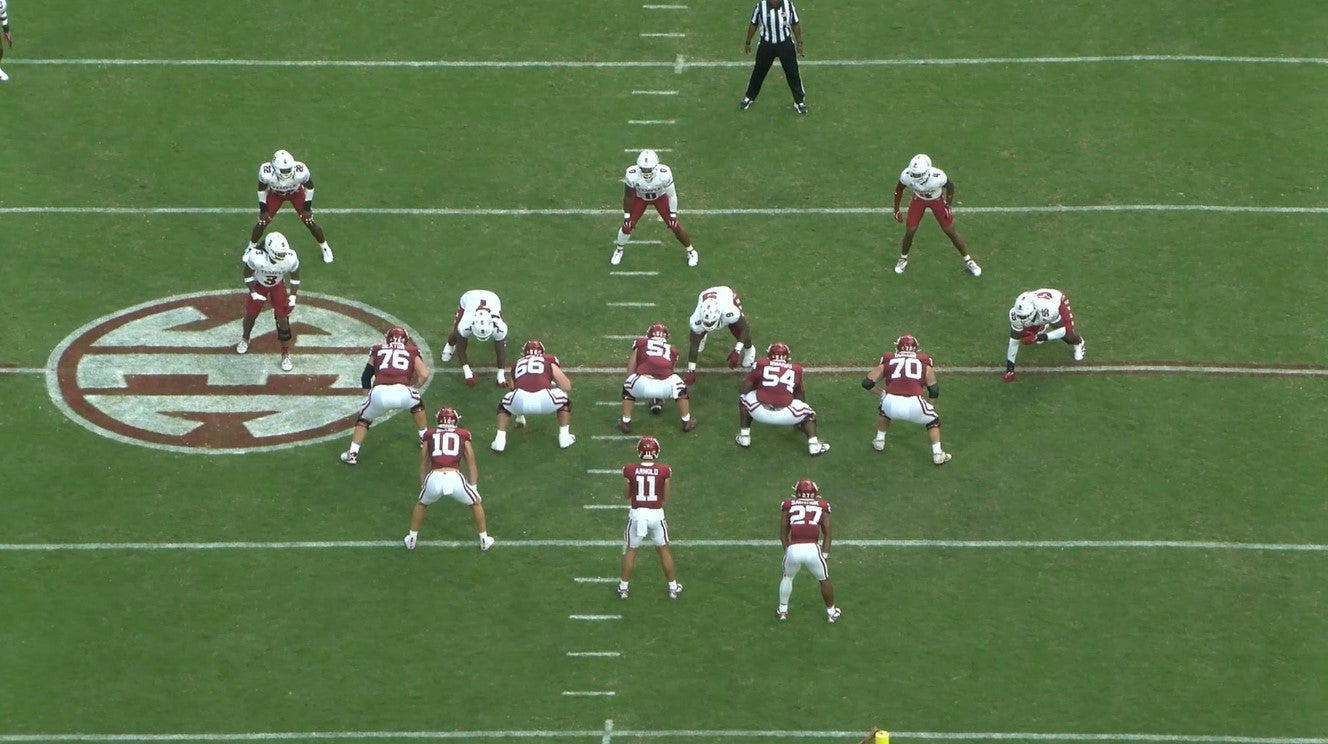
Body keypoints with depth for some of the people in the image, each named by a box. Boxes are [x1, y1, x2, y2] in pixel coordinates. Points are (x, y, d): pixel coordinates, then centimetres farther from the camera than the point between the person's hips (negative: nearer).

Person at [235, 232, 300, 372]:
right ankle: (245, 340, 49)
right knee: (250, 315, 16)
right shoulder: (256, 257, -41)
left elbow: (295, 276, -13)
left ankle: (286, 355, 15)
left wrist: (292, 296, -16)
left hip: (278, 286, 0)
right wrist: (253, 293, -17)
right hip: (259, 285, 0)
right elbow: (248, 274, -18)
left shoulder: (290, 259, -36)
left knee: (283, 319, -3)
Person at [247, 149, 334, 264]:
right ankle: (251, 248, 28)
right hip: (275, 194, 0)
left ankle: (325, 248, 26)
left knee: (310, 223, 1)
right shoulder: (266, 173, -39)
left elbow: (309, 187, -17)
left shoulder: (301, 172, -41)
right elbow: (262, 189, -15)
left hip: (296, 193, 0)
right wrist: (263, 208, -8)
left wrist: (307, 206, -9)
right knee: (262, 223, 1)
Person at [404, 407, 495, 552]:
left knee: (421, 504, 33)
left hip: (434, 478, 1)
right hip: (455, 478, -1)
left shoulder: (429, 435, 22)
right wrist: (474, 485, 26)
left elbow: (423, 463, 27)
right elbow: (471, 463, 21)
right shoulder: (462, 435, 20)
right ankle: (484, 540, 34)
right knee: (476, 504, 28)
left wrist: (422, 485, 37)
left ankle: (411, 539, 39)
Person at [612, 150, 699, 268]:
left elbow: (671, 195, -20)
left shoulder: (664, 174, -39)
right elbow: (627, 196, -18)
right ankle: (618, 251, 28)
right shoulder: (632, 175, -37)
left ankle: (691, 251, 24)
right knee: (627, 226, -3)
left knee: (674, 226, -1)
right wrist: (627, 215, -10)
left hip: (660, 197, -1)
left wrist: (673, 215, -13)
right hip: (640, 198, 1)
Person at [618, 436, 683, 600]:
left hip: (637, 514, 0)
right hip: (656, 514, 0)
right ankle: (673, 588, 27)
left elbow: (626, 495, 1)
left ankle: (623, 587, 26)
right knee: (664, 550, 18)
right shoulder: (663, 471, -12)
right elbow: (665, 497, -1)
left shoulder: (630, 470, -12)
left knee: (631, 550, 18)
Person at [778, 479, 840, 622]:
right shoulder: (821, 507, 16)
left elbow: (783, 532, 14)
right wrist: (825, 554, 19)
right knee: (824, 580, 23)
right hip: (813, 549, -1)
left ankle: (782, 610, 37)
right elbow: (827, 533, 15)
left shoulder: (788, 506, 16)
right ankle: (831, 612, 34)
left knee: (787, 577, 29)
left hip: (793, 549, 1)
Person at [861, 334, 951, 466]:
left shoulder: (887, 361, 20)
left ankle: (879, 441, 42)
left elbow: (867, 383, 20)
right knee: (933, 420, 28)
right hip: (914, 405, -1)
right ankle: (937, 454, 21)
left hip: (891, 403, 1)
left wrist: (881, 393, 36)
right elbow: (934, 392, 16)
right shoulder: (924, 363, 19)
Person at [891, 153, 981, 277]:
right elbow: (899, 189, -10)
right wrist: (896, 210, -5)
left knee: (950, 232, 6)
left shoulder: (937, 177, -42)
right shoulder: (907, 176, -34)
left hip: (937, 200, -2)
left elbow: (950, 186, -17)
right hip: (918, 199, 2)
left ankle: (968, 260, 24)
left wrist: (948, 207, -9)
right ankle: (903, 259, 30)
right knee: (910, 231, 1)